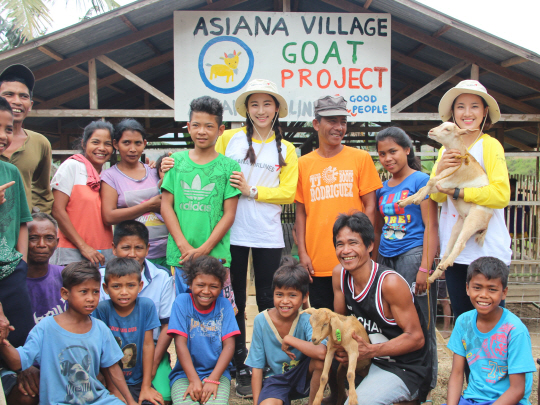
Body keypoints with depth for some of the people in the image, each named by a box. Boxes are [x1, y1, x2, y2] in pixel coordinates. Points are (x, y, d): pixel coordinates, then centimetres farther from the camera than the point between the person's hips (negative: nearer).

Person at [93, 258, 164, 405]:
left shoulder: (146, 306, -6)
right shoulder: (102, 309, -11)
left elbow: (148, 345, -3)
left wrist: (146, 387, -2)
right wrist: (114, 390, -8)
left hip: (138, 381, 1)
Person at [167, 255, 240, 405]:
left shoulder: (224, 305, 3)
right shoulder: (182, 302, 0)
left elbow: (229, 345, -3)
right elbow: (180, 343, -7)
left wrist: (213, 379, -14)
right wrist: (194, 380, -15)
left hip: (217, 373, 1)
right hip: (184, 373, 0)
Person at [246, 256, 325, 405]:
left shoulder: (307, 320, -17)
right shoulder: (261, 320, -12)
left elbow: (321, 352, -39)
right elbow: (257, 367, -5)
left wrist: (289, 339, -28)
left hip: (303, 376, 1)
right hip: (276, 378, -1)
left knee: (321, 360, -30)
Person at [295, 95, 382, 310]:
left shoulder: (361, 158, 3)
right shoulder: (303, 164, 5)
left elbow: (370, 206, 2)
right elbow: (301, 212, 8)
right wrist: (302, 252, 1)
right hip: (317, 264, 1)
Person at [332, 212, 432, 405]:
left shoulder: (390, 282, -25)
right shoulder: (339, 274, -5)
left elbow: (416, 338, -20)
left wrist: (370, 351, -31)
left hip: (406, 369, -7)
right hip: (370, 359, 7)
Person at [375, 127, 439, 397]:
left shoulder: (420, 180, -3)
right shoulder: (383, 188, 14)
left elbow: (430, 226, -9)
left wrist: (425, 268, -16)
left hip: (413, 255, -6)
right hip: (385, 258, 6)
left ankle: (426, 385, 13)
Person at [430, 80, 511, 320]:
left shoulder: (490, 145, -7)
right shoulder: (446, 148, 10)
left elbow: (501, 195, -17)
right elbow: (436, 196, 3)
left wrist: (456, 191, -20)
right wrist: (439, 170, -15)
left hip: (488, 249, -5)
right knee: (461, 319, 16)